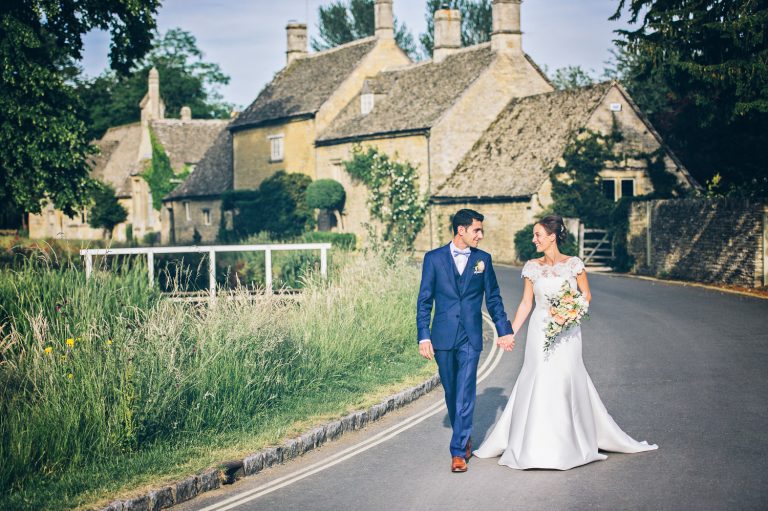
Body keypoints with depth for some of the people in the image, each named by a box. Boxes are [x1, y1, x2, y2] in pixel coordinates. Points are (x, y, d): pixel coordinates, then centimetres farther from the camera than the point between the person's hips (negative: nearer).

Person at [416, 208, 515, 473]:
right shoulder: (434, 258, 1)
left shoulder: (483, 259, 5)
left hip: (471, 337, 0)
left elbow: (493, 297, 12)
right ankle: (465, 436, 32)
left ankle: (459, 451, -6)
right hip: (443, 336, 1)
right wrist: (423, 336, -5)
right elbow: (424, 300, 1)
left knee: (465, 393, -8)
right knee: (451, 392, 12)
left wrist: (505, 330, 12)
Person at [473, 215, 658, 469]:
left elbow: (586, 294, 5)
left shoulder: (573, 264, -4)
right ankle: (535, 446, 8)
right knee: (536, 384, -2)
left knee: (567, 382, -2)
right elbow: (526, 303, 7)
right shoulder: (532, 267, 3)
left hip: (567, 333, -2)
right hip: (540, 332, 2)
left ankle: (571, 444, 15)